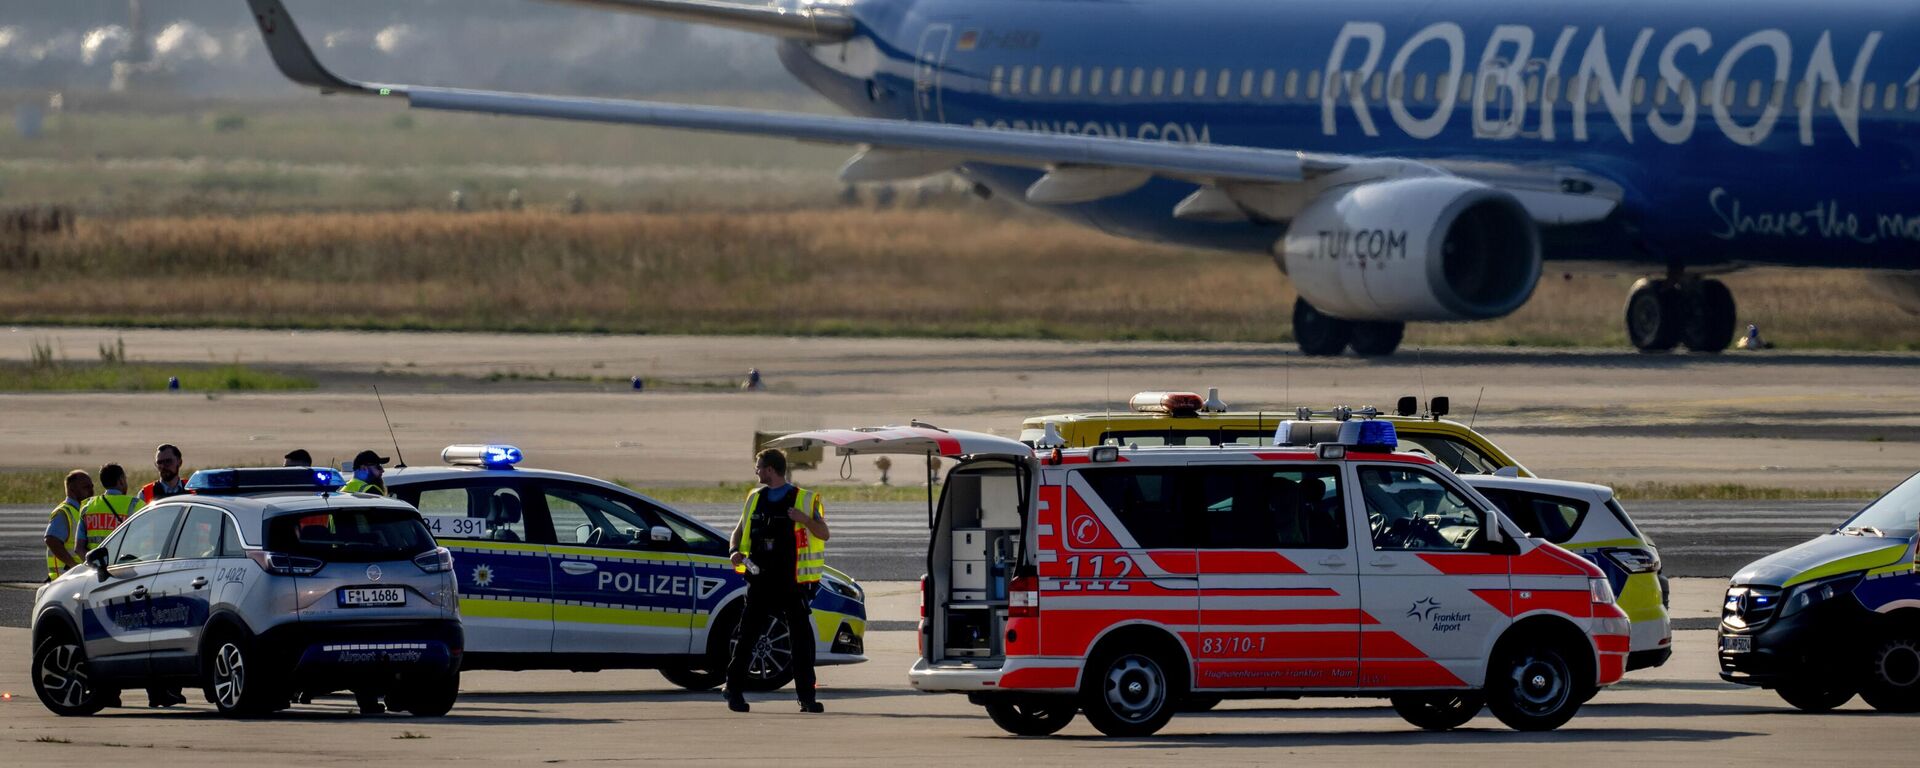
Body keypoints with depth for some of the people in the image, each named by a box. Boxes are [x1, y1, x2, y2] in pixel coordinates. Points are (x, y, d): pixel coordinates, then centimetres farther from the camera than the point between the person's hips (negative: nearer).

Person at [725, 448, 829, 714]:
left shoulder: (805, 500, 1)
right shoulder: (755, 498, 14)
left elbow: (823, 534, -1)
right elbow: (740, 530, 21)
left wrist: (805, 520, -21)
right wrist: (736, 551, 1)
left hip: (793, 582, -3)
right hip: (761, 582, 3)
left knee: (802, 639, -4)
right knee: (748, 635, -1)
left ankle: (806, 696, 0)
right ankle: (734, 689, 8)